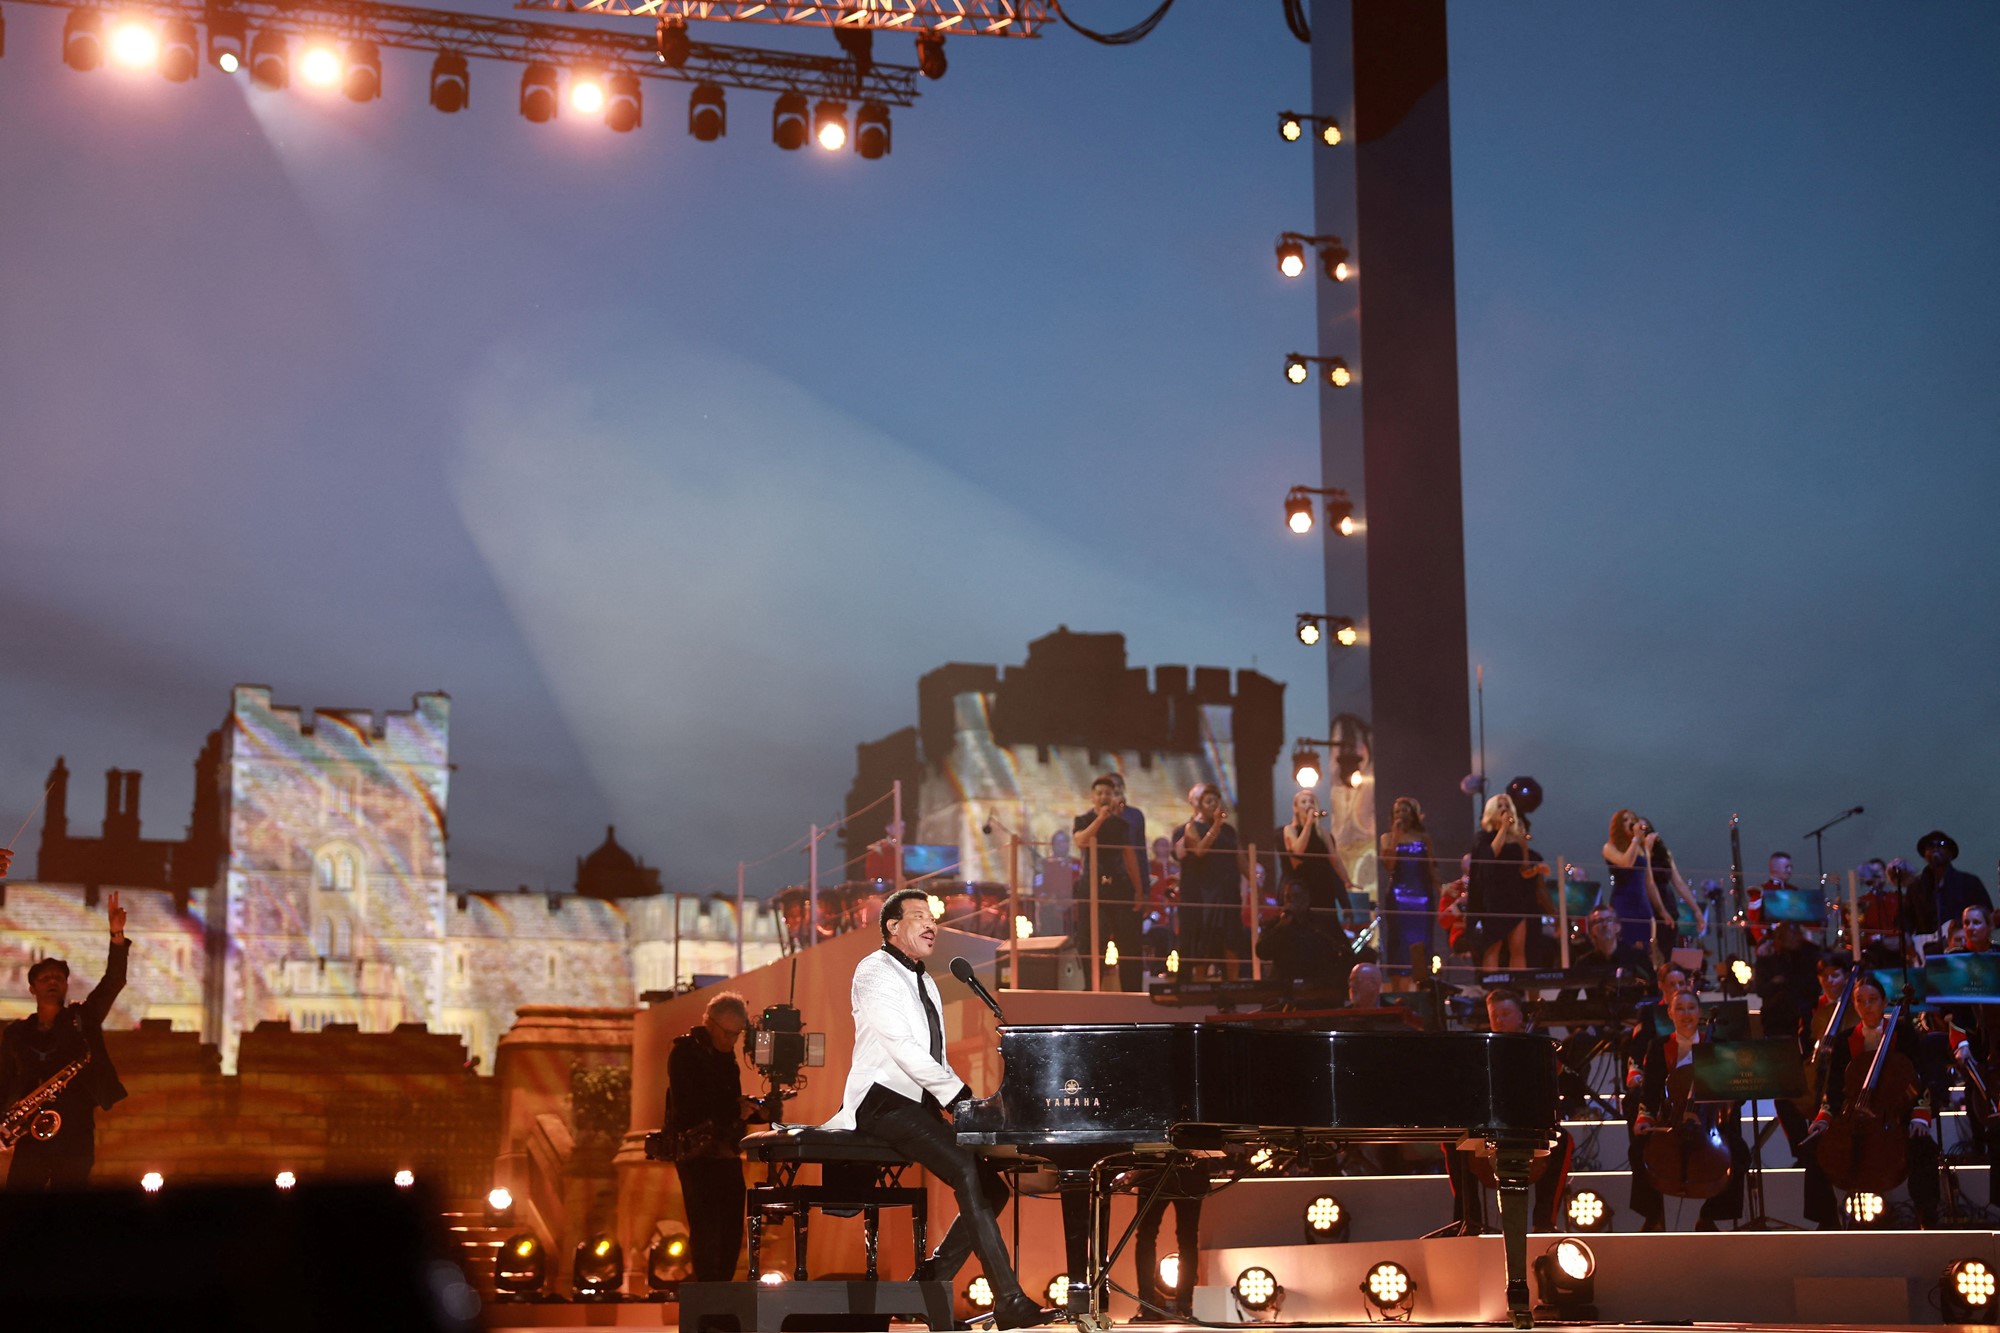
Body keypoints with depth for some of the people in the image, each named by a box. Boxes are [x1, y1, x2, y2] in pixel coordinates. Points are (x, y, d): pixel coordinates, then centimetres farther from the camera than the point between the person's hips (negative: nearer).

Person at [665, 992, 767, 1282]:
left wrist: (756, 1112, 3)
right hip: (696, 1152, -8)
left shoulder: (725, 1054, 17)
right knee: (706, 1228, -12)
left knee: (731, 1231, 5)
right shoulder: (685, 1052, -7)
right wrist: (735, 1110, -13)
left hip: (726, 1152, 8)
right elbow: (687, 1107, -17)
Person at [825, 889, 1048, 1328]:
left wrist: (965, 1101, 4)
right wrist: (959, 1094, -20)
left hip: (921, 1105, 10)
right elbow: (901, 1047, -17)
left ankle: (927, 1287, 4)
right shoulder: (875, 972, -5)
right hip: (884, 1100, -9)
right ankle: (1009, 1300, -31)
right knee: (967, 1171, -27)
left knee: (992, 1187, -1)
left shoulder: (925, 984, 24)